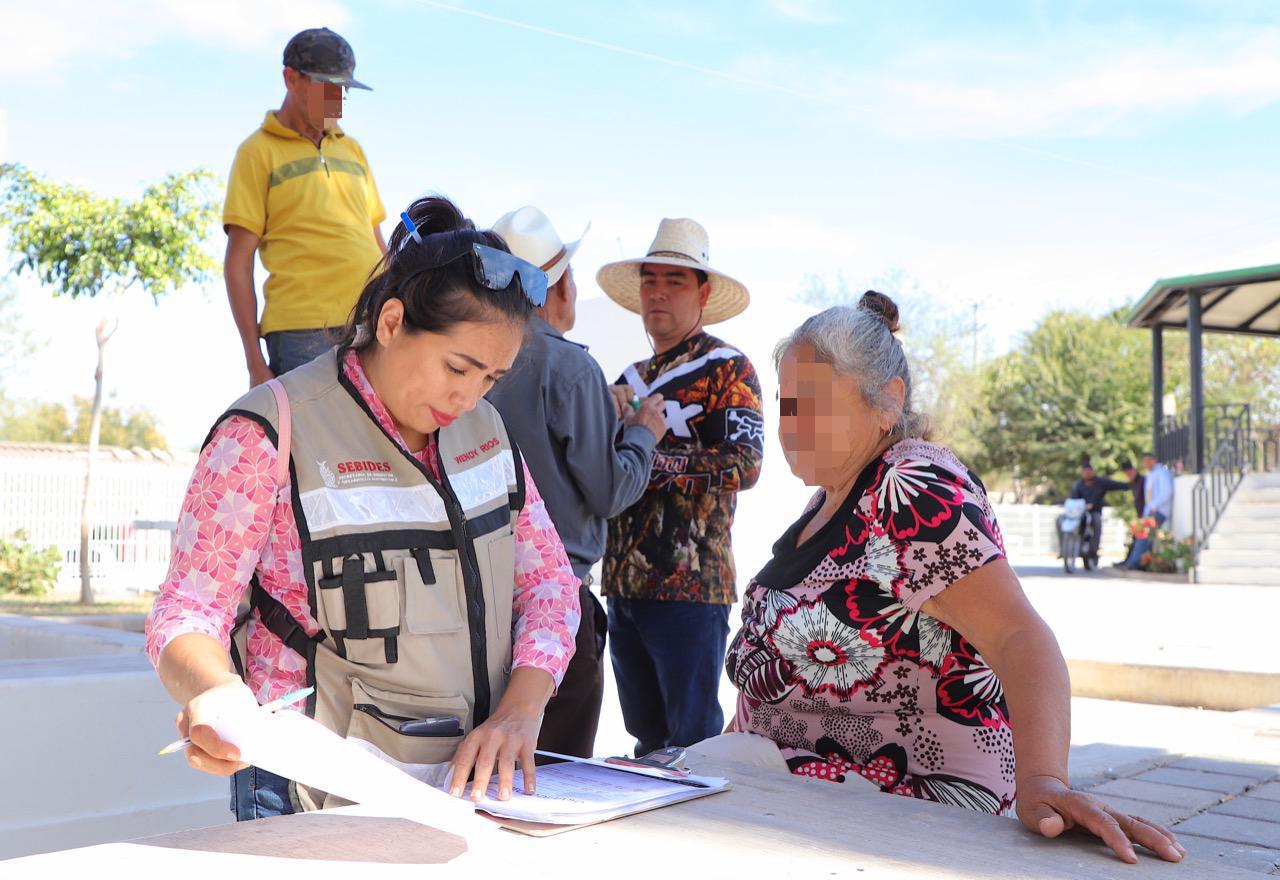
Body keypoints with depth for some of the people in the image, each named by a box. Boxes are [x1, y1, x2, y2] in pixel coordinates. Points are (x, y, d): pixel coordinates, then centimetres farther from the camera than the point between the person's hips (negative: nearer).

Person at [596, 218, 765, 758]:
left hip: (690, 586, -7)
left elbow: (745, 466, -16)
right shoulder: (632, 378, 18)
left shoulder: (727, 369, -4)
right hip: (625, 582, 7)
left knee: (694, 745, -2)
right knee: (646, 739, 16)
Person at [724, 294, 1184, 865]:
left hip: (910, 790, -9)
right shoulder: (834, 492, 11)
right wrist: (734, 742, 16)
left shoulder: (915, 496, -17)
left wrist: (1043, 780, -42)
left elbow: (1019, 635, -28)